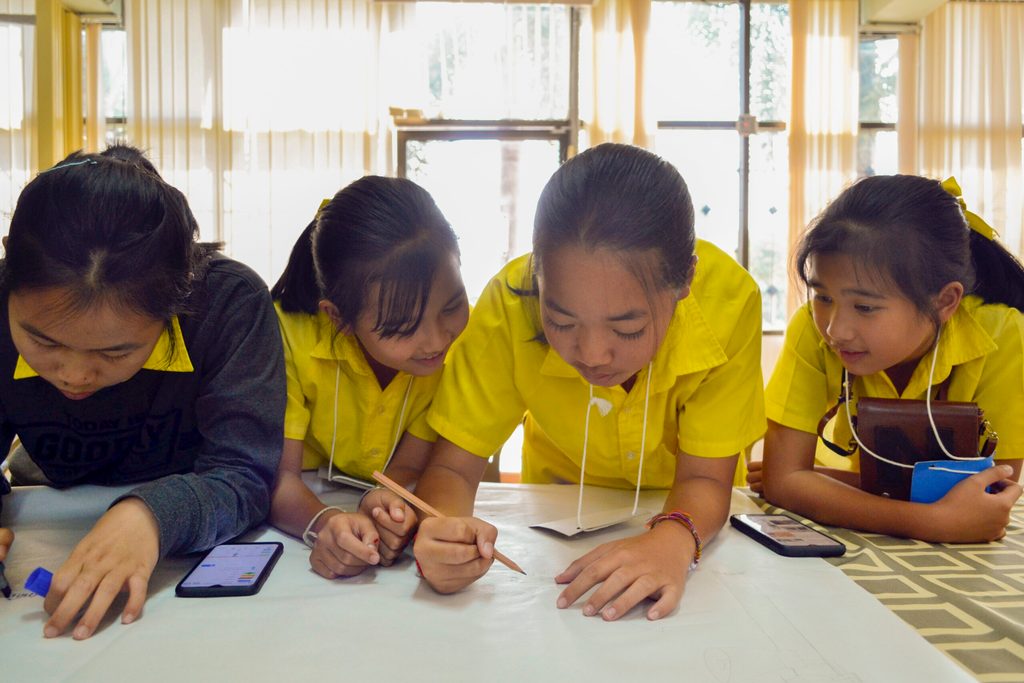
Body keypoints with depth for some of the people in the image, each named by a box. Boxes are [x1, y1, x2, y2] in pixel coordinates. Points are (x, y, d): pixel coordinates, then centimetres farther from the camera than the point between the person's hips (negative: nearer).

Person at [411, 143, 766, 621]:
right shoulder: (510, 303, -28)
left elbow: (704, 478, -21)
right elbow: (452, 467, -21)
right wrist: (440, 532, -43)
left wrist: (674, 539, -43)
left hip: (684, 512, 0)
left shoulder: (729, 300, -29)